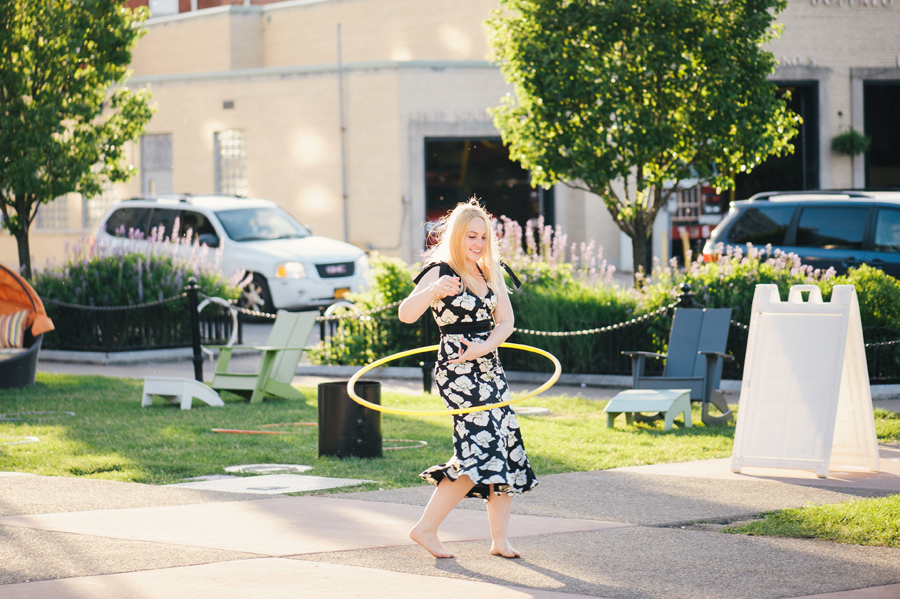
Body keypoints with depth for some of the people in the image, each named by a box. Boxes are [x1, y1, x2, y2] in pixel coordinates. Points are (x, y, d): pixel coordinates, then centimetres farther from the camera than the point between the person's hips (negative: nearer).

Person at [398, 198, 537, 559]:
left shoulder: (490, 273, 12)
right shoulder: (441, 272, -9)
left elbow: (505, 321, 5)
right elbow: (406, 314, -22)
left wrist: (485, 346, -15)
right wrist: (433, 290, -41)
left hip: (489, 368, 8)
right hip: (458, 374, -8)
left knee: (507, 448, 4)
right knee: (480, 451, -16)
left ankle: (500, 539, 10)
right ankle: (425, 528, -7)